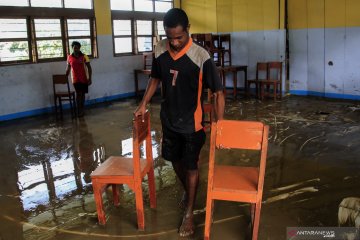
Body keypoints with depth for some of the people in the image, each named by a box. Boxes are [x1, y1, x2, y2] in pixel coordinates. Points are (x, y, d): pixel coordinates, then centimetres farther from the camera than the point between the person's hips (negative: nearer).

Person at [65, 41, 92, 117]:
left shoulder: (84, 56, -5)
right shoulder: (69, 57, 1)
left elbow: (89, 68, -5)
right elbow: (68, 68, 14)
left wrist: (89, 79, -10)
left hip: (84, 79, 0)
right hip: (75, 80, 0)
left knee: (82, 94, 8)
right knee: (78, 94, -9)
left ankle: (81, 109, 21)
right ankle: (79, 111, -6)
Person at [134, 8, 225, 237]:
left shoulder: (201, 57, -22)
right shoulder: (160, 50, -7)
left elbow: (218, 92, -18)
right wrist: (143, 104, 5)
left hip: (192, 123, -5)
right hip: (169, 119, 5)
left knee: (191, 166, 7)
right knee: (175, 159, 20)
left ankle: (189, 212, 24)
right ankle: (187, 190, 49)